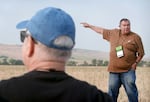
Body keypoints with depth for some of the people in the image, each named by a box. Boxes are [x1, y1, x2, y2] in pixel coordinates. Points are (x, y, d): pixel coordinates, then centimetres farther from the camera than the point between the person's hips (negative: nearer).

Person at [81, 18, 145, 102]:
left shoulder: (135, 37, 0)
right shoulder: (114, 33, 11)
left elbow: (141, 53, 3)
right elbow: (101, 30, 24)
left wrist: (135, 63, -8)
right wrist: (89, 25, 31)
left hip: (128, 71, -3)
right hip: (114, 70, 3)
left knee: (131, 91, -8)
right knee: (112, 93, 6)